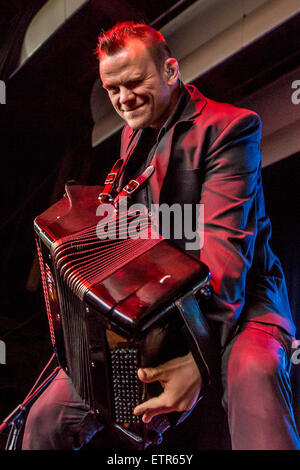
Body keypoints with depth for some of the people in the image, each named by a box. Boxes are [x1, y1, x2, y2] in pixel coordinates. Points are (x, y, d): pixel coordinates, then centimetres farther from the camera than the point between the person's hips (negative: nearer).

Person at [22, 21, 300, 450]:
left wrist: (197, 358, -36)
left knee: (254, 371, -42)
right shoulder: (133, 133, 15)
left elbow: (226, 240, -24)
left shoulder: (230, 126, -10)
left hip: (233, 299, -6)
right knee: (46, 420, 0)